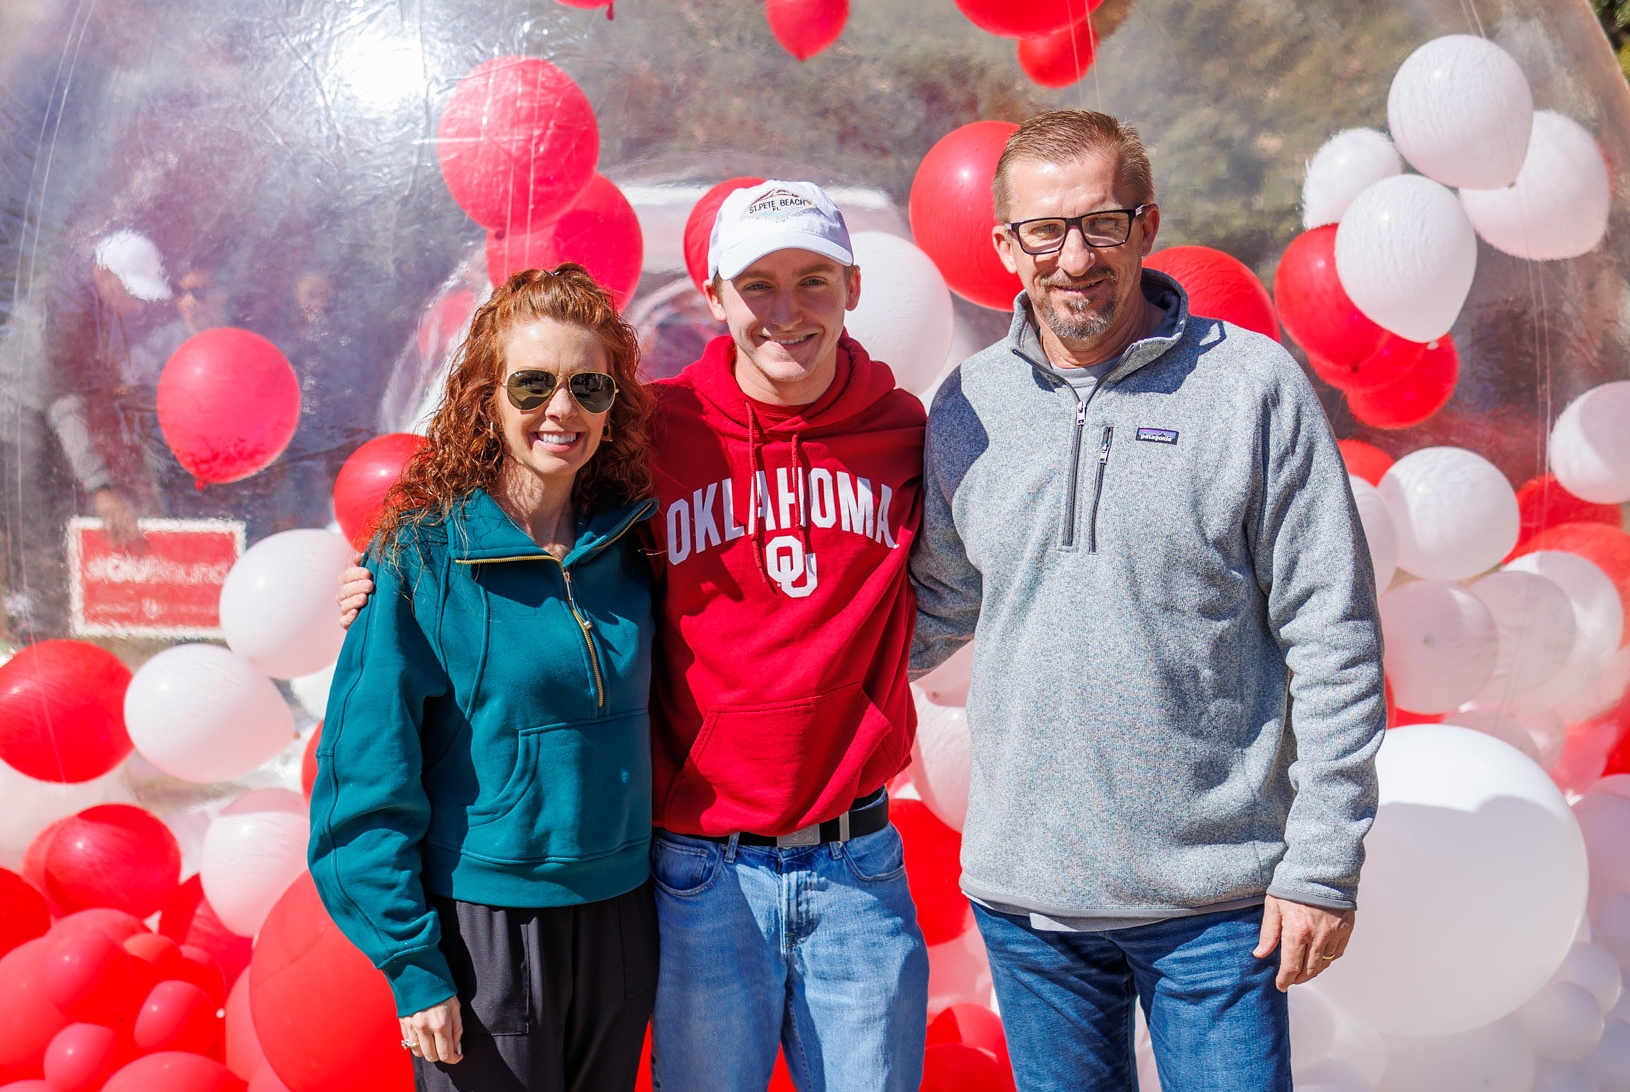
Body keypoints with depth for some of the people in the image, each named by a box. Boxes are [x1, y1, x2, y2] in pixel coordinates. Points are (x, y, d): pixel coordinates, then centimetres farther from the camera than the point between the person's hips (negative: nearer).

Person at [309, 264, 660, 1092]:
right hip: (481, 925, -4)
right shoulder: (421, 557, -11)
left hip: (618, 921, 4)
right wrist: (412, 964, -13)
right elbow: (368, 776, -10)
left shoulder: (629, 545, 1)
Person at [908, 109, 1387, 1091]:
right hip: (1024, 893, 3)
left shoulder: (1254, 385, -6)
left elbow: (1333, 638, -6)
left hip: (1218, 897, -3)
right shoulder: (967, 407, 3)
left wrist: (1324, 863, -7)